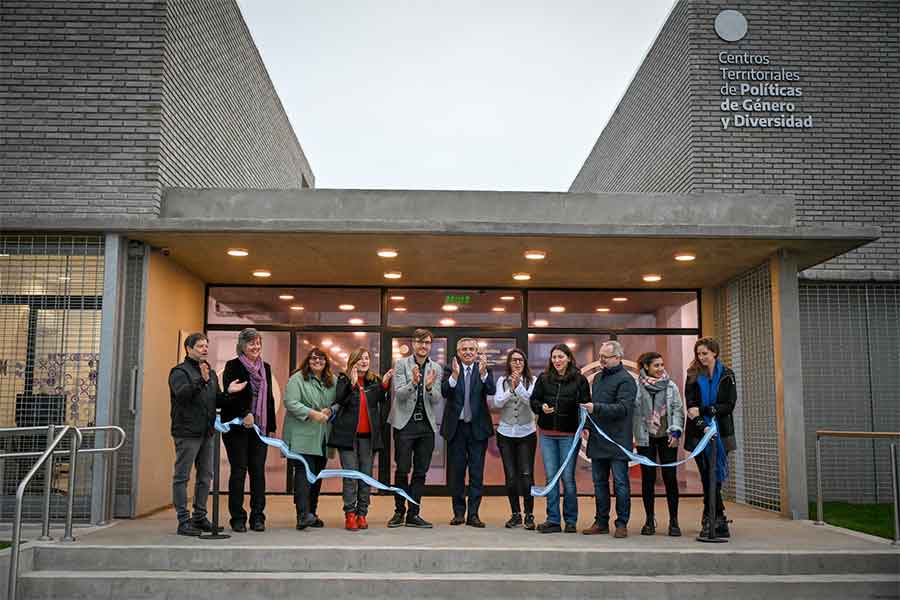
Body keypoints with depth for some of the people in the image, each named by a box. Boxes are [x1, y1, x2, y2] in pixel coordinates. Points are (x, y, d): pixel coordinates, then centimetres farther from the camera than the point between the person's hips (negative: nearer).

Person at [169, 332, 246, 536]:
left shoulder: (211, 373, 18)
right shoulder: (180, 371, -5)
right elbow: (181, 394, -22)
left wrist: (228, 392, 2)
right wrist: (201, 381, -32)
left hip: (206, 432, 8)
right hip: (187, 433, -8)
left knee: (205, 476, 12)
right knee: (182, 477, -2)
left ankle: (200, 517, 21)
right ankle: (183, 521, 1)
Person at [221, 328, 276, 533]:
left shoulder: (265, 367, 14)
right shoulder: (233, 366, -2)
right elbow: (231, 394, -15)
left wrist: (272, 427, 13)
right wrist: (245, 414, -28)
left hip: (260, 428, 4)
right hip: (237, 426, -4)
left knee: (258, 471, 3)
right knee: (239, 470, -1)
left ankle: (257, 516, 8)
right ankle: (238, 518, 6)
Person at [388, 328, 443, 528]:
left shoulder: (436, 368, 7)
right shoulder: (401, 364, 0)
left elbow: (437, 400, 1)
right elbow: (399, 394, -9)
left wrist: (429, 387, -20)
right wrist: (413, 382, -28)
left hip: (427, 425, 3)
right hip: (405, 423, -3)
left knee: (421, 472, 6)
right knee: (402, 470, 0)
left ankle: (413, 514, 13)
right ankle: (399, 511, 14)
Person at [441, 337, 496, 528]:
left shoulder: (484, 370, 2)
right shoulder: (450, 370, 1)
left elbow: (492, 391, -15)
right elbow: (444, 392, -14)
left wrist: (483, 373, -32)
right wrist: (455, 375, -30)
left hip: (477, 427, 0)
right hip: (456, 427, 0)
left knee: (477, 473, 2)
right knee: (456, 472, 7)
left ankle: (473, 514, 9)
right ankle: (459, 512, 18)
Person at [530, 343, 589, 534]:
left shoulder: (579, 379, -1)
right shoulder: (544, 378, 7)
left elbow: (585, 404, -1)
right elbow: (533, 400, 9)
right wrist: (542, 407, -12)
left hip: (569, 434, -3)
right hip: (547, 434, 3)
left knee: (568, 477, 1)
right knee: (551, 477, 5)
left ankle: (571, 520, 12)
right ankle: (553, 520, 11)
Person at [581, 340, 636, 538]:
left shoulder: (625, 380, -9)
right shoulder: (598, 377, 17)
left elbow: (623, 408, -21)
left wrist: (596, 408, -24)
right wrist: (588, 424, 14)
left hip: (617, 441, -8)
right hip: (597, 440, 8)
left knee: (620, 483, -1)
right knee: (599, 483, 12)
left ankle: (622, 523, 7)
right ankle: (601, 522, 20)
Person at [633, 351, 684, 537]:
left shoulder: (671, 386, 6)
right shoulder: (637, 387, 0)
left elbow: (678, 410, 4)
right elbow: (632, 410, -4)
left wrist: (676, 431, -8)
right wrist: (635, 435, -11)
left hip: (667, 438, 1)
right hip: (645, 438, -1)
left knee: (670, 477, -1)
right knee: (648, 478, 3)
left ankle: (673, 521, 7)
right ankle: (649, 520, 13)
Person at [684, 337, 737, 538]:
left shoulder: (726, 375, 4)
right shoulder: (693, 376, 5)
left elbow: (729, 405, -4)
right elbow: (691, 406, -4)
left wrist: (702, 411, -13)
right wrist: (703, 426, -20)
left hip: (721, 432, 0)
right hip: (699, 433, 1)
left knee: (715, 478, -3)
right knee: (708, 478, -1)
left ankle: (710, 521, 1)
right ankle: (719, 522, 3)